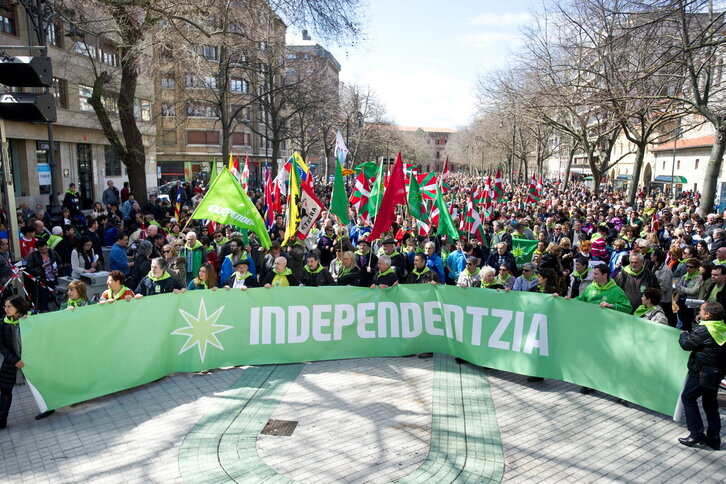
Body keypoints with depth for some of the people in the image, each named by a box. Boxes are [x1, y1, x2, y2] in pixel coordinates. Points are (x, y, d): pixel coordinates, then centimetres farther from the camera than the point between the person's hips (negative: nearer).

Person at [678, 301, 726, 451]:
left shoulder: (703, 330, -21)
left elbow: (686, 344, -14)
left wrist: (684, 334, 5)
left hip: (701, 373, -8)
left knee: (688, 398, 6)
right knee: (710, 404, 16)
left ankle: (697, 435, 6)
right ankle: (713, 438, 23)